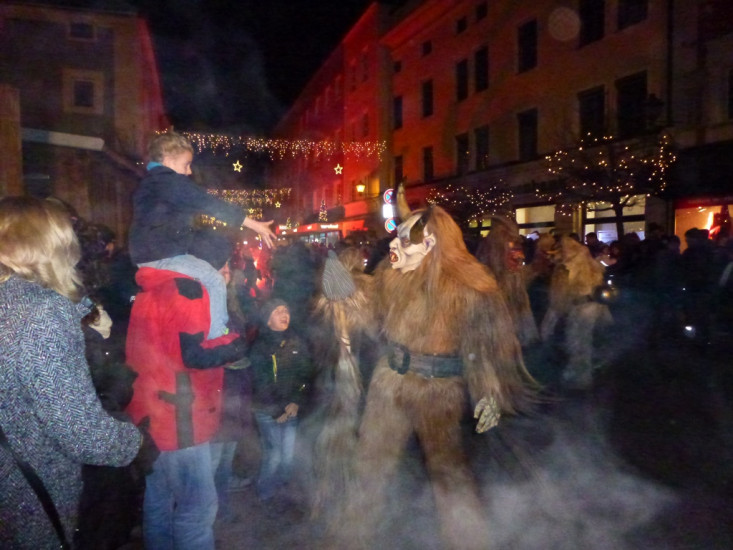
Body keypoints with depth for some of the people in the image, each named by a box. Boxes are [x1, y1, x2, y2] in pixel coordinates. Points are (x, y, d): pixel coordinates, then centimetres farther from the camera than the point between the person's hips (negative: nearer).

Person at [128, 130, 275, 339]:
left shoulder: (149, 183, 17)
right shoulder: (171, 182, -15)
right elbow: (211, 205, -18)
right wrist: (256, 225, -17)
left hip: (148, 253, 10)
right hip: (163, 257, -10)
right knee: (215, 281, -9)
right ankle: (217, 340, -7)